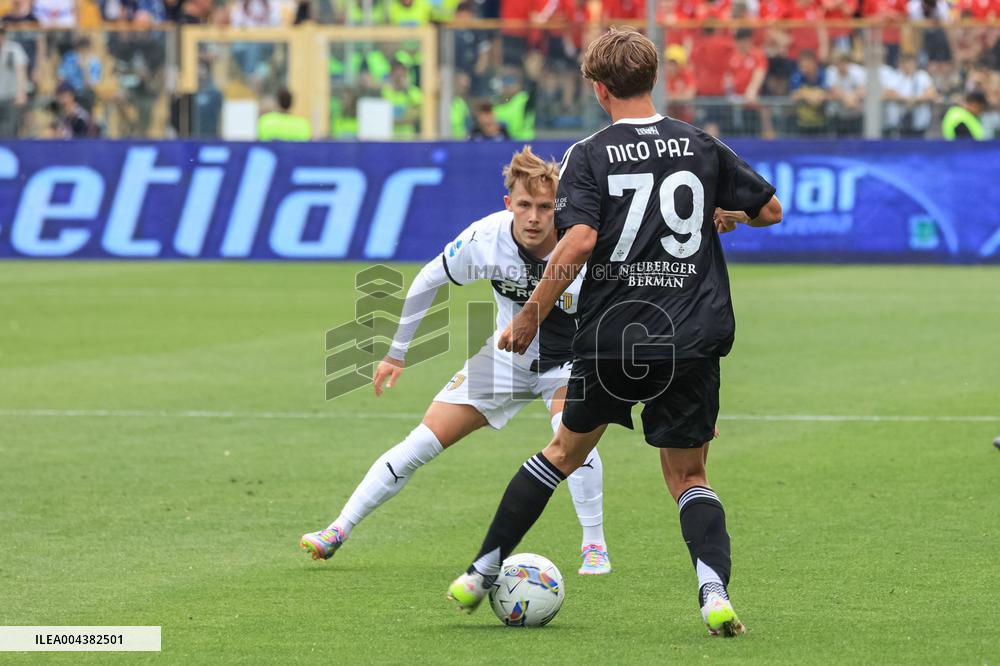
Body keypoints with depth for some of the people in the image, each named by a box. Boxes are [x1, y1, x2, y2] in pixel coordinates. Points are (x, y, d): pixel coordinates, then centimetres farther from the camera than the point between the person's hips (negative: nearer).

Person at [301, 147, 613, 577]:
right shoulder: (485, 240, -23)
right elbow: (428, 281, -5)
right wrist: (397, 353, 2)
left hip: (568, 362, -2)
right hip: (507, 358, 2)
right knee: (425, 440, -3)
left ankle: (594, 545, -14)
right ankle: (339, 531, 7)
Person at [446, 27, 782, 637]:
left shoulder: (589, 156, -5)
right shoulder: (701, 147, 4)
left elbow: (579, 242, -18)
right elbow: (771, 210, 12)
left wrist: (530, 318, -9)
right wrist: (725, 214, 34)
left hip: (611, 340, -1)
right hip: (692, 342, 1)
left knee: (566, 450, 22)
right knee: (688, 476, 14)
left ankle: (480, 574, 26)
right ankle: (715, 592, -12)